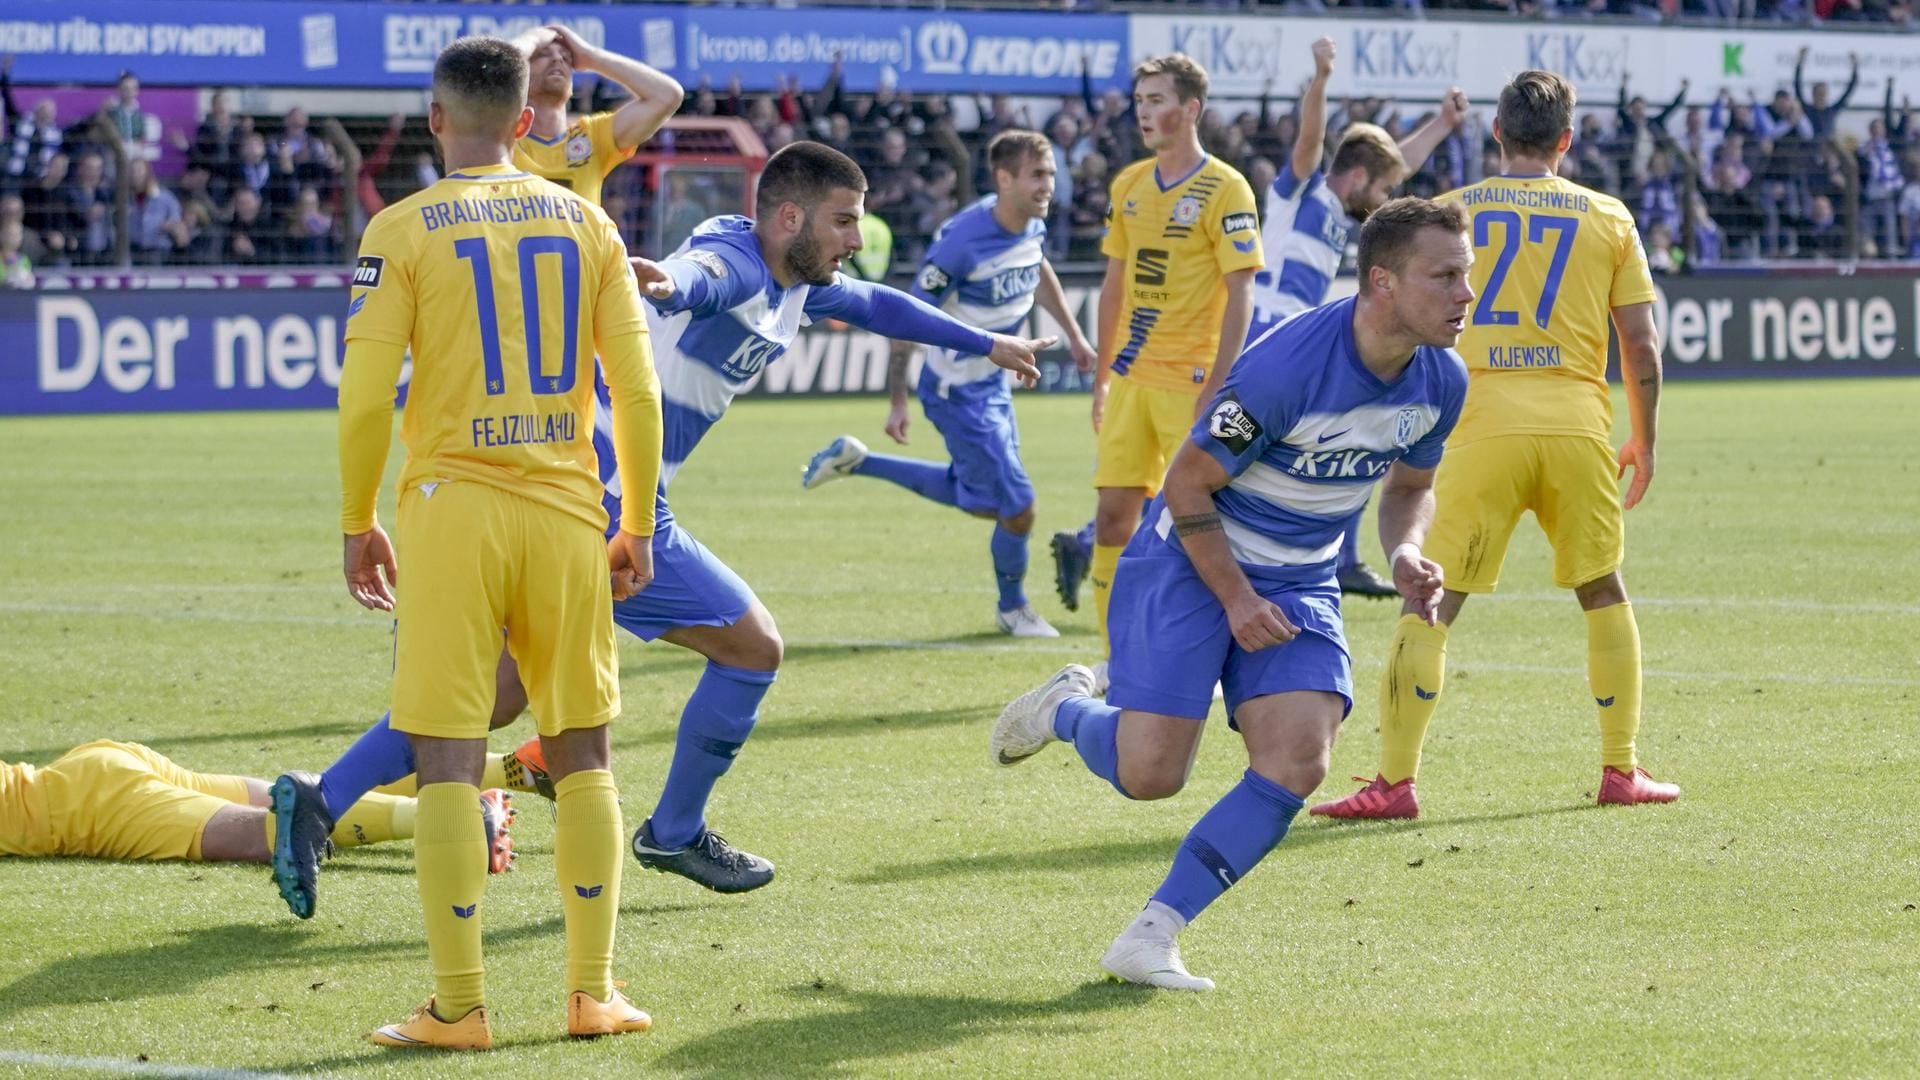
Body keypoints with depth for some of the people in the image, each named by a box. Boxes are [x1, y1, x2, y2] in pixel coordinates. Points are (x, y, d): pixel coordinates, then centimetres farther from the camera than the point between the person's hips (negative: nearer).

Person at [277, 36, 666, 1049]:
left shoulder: (403, 229, -2)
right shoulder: (585, 222, 7)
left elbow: (364, 400, -6)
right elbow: (637, 393, 4)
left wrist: (358, 524, 5)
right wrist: (637, 526, 13)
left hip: (453, 503, -3)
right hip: (568, 508, 3)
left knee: (448, 757, 0)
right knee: (582, 751, 11)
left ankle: (458, 1005, -1)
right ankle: (593, 992, 11)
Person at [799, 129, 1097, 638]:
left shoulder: (1032, 225, -6)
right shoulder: (962, 240, -29)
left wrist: (1073, 334, 24)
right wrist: (897, 400, -20)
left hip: (993, 383, 8)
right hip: (957, 391, -8)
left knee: (982, 499, 23)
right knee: (1017, 508, -4)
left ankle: (854, 460, 33)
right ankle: (1013, 610, 24)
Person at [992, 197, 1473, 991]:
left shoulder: (1441, 382, -7)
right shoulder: (1287, 367, -29)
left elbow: (1409, 485, 13)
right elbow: (1188, 484, -18)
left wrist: (1406, 554, -8)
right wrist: (1236, 600, -17)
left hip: (1301, 582, 6)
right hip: (1193, 562, -6)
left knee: (1297, 763, -15)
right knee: (1149, 772, -12)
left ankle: (1149, 939, -6)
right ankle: (1067, 710, 26)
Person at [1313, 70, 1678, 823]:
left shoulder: (1449, 214, 8)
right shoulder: (1608, 218, 10)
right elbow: (1642, 346, 9)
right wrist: (1644, 442, 20)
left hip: (1485, 426, -2)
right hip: (1579, 423, 2)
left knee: (1428, 607, 0)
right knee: (1604, 593, 19)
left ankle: (1396, 781, -6)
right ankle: (1621, 770, 21)